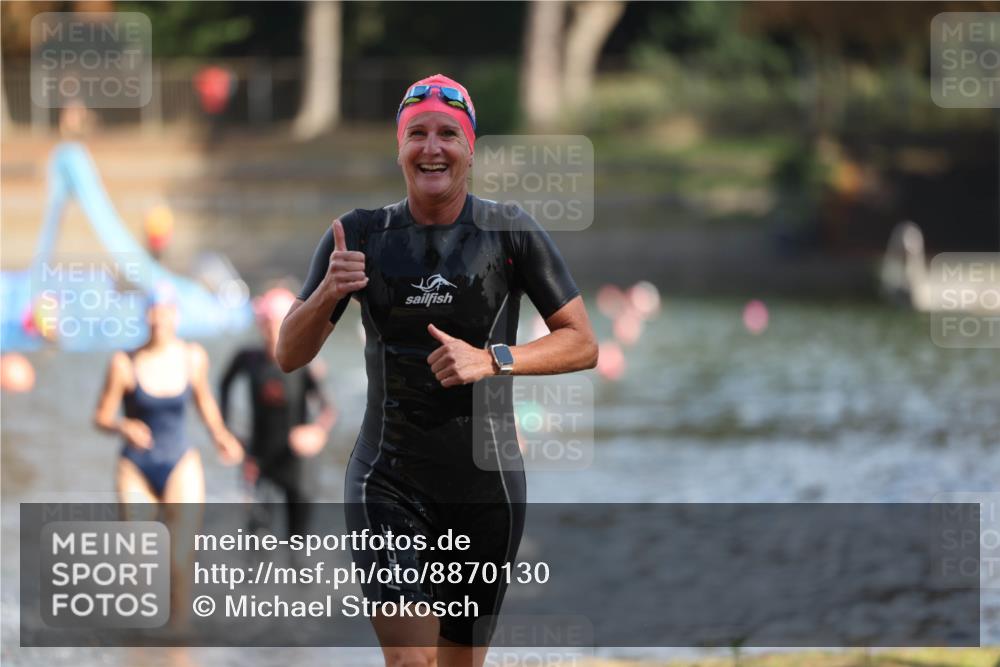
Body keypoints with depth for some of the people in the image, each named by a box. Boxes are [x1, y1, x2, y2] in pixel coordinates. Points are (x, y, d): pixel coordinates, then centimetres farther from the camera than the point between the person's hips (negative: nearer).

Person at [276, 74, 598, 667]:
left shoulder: (512, 233, -1)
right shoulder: (360, 235, 2)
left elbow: (583, 345, 0)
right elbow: (290, 356, 3)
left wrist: (492, 361, -15)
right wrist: (327, 293, -17)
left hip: (487, 484, 1)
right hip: (389, 479, -1)